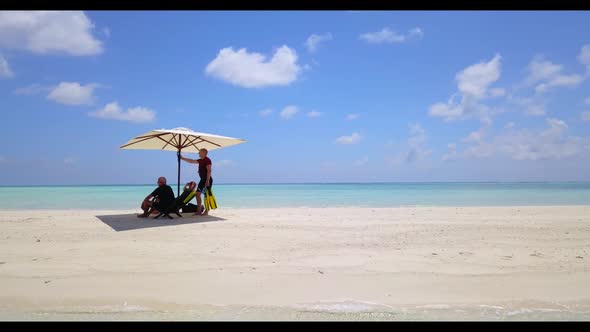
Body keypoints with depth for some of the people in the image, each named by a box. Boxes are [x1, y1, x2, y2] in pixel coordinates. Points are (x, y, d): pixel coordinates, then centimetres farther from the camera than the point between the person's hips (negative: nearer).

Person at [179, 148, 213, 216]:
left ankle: (206, 211, 1)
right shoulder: (201, 160, 15)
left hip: (207, 180, -10)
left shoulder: (207, 160, -13)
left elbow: (209, 171, -20)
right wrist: (182, 158, 26)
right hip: (202, 179, 10)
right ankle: (199, 211, 12)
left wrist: (207, 180, -26)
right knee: (198, 194, 8)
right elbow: (191, 161, 26)